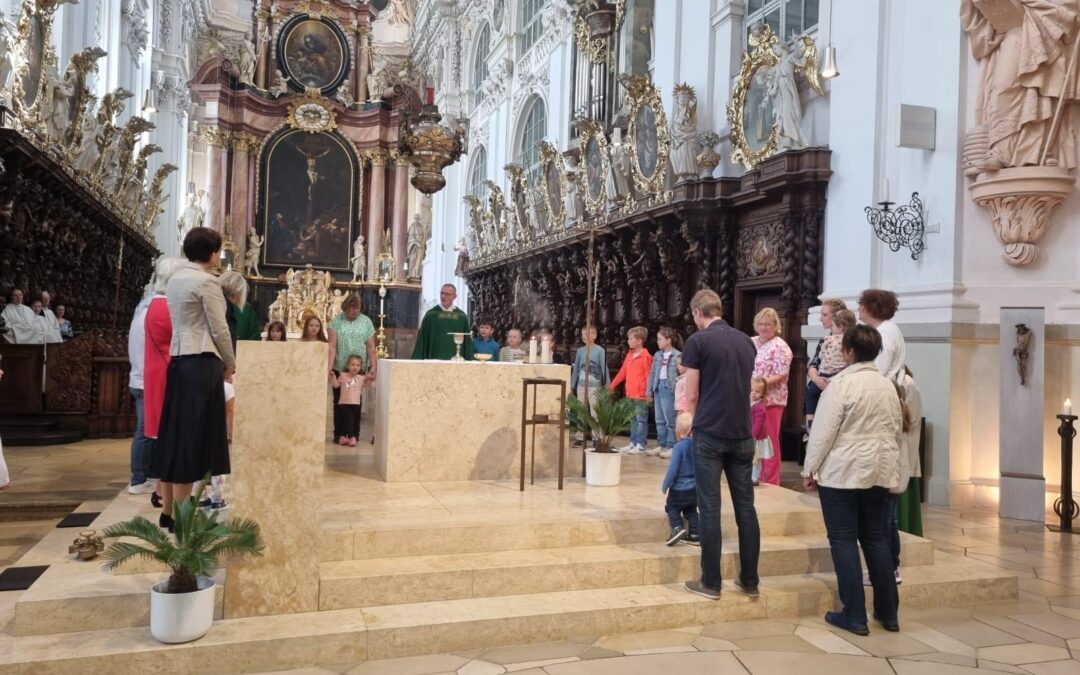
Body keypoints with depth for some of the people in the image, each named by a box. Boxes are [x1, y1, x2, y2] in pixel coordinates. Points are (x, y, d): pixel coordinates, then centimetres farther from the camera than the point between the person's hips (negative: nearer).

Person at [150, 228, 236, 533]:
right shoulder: (206, 281, -11)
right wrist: (230, 364, 2)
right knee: (192, 438, -4)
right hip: (201, 363, -9)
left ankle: (167, 511, 16)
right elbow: (219, 329, -11)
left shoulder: (176, 278, 16)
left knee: (174, 435, 10)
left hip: (178, 360, 9)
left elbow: (187, 324, 15)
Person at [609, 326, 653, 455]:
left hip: (641, 395, -8)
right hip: (630, 394, 8)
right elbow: (623, 371, 19)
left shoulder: (646, 357, -11)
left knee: (641, 420, -1)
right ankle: (633, 443, 21)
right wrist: (613, 384, 22)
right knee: (633, 420, 14)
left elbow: (649, 375, -13)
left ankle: (640, 445, 4)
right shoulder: (629, 355, 12)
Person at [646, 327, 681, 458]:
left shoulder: (678, 355, -7)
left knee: (670, 420, -2)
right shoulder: (657, 355, 12)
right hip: (658, 388, 7)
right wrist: (648, 391, 12)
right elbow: (652, 373, 14)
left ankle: (671, 446, 5)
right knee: (659, 420, 11)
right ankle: (661, 445, 19)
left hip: (669, 389, -7)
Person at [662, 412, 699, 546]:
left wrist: (665, 485, -7)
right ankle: (695, 535, 16)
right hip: (694, 488, 6)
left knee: (672, 507, 14)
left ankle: (677, 527, -4)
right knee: (691, 511, 20)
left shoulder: (679, 447, -20)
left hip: (679, 489, -5)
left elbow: (673, 469, -19)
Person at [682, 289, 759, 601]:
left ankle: (711, 583, 5)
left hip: (710, 434, -5)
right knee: (746, 507, 9)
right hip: (742, 434, 5)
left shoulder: (698, 341, -5)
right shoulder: (746, 341, 11)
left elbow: (691, 396, -4)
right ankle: (749, 581, 16)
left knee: (710, 509, 0)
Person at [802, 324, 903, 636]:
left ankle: (855, 616, 4)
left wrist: (809, 469, -6)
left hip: (843, 472, -7)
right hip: (879, 470, 7)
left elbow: (824, 431, -13)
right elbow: (896, 430, 14)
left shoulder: (841, 383, -13)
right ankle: (888, 612, 20)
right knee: (875, 537, 15)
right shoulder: (888, 385, 8)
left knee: (844, 540, 1)